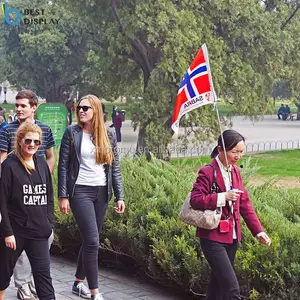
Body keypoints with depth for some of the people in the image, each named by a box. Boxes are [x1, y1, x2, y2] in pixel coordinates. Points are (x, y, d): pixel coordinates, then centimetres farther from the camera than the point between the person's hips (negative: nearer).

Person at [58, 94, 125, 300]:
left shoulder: (108, 135, 5)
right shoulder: (72, 133, -3)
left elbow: (115, 168, 7)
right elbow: (63, 166, -3)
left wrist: (120, 196, 2)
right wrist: (63, 196, -8)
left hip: (102, 192, 4)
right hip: (80, 191, -4)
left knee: (89, 240, 11)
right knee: (92, 241, -11)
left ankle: (79, 283, 27)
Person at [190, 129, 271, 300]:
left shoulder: (235, 171, 10)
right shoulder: (207, 172, -14)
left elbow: (245, 203, 12)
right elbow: (195, 200, -19)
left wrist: (258, 231, 4)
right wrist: (223, 197, -27)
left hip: (232, 237, 8)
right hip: (213, 237, -8)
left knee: (219, 283, 18)